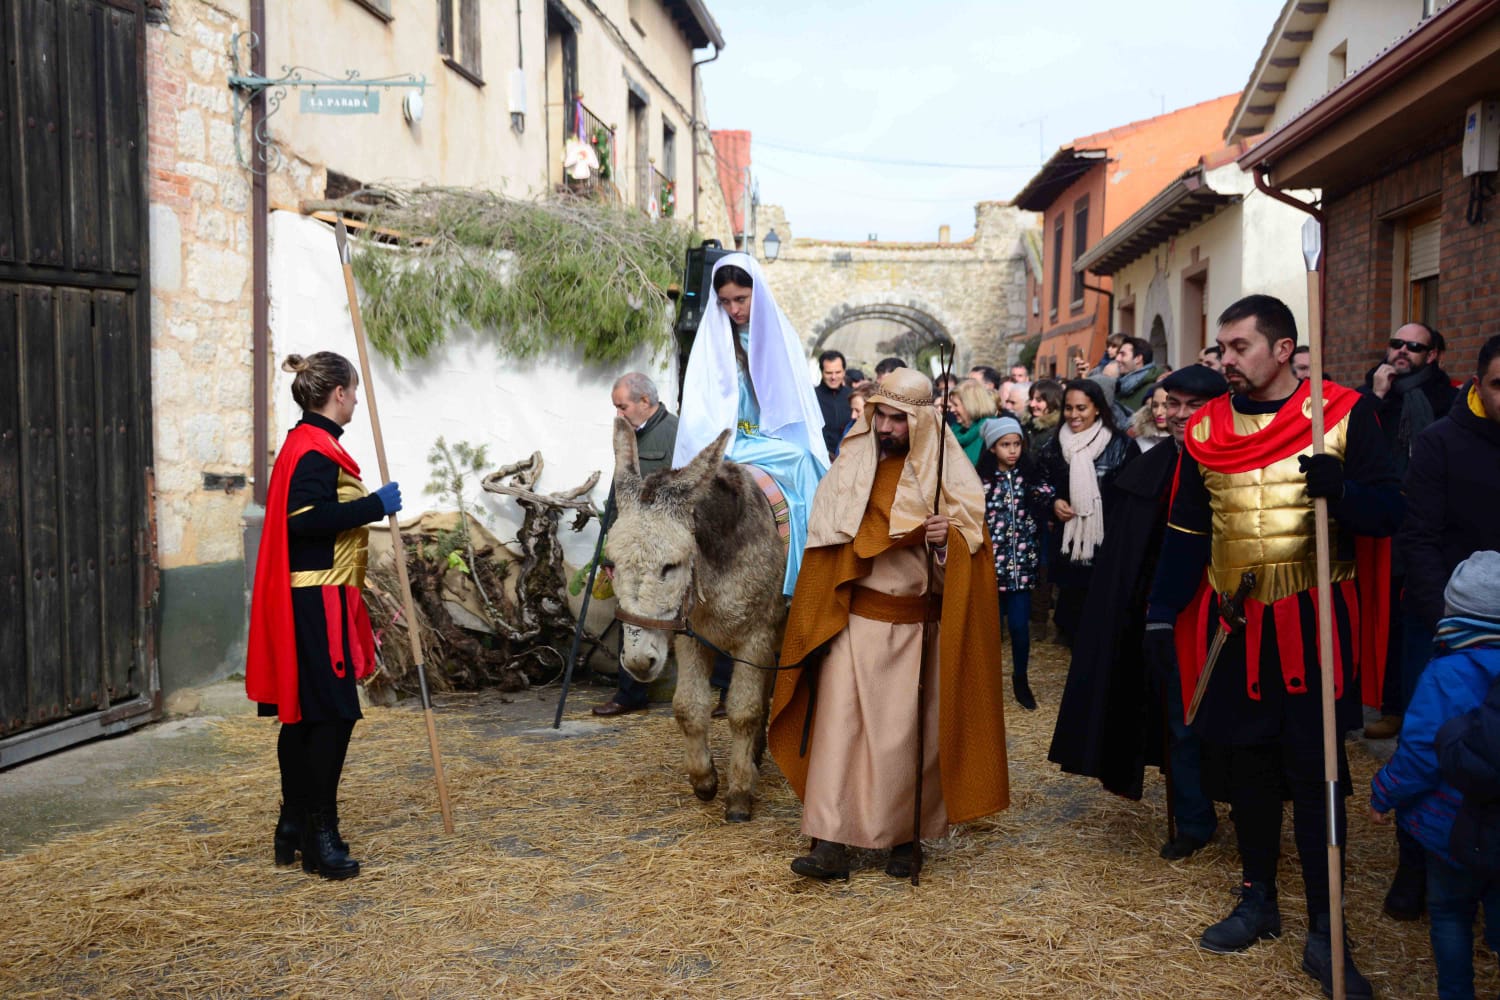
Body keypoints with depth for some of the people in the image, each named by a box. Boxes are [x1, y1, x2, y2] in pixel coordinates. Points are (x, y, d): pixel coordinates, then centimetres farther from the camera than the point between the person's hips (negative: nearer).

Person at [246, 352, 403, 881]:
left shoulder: (304, 444, 17)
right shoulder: (317, 450, -15)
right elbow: (304, 520, -27)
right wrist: (374, 505, -21)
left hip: (312, 599, 11)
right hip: (318, 600, -11)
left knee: (303, 714, 15)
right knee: (332, 714, -7)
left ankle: (294, 829, 23)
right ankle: (320, 836, 0)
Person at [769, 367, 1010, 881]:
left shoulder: (952, 477, -3)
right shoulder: (850, 466, 3)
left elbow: (970, 552, -7)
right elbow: (827, 546, 8)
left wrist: (945, 540, -28)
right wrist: (819, 624, 5)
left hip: (917, 628, -1)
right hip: (856, 620, 1)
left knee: (906, 733, 5)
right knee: (839, 722, -6)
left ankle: (903, 837, 21)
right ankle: (830, 844, -4)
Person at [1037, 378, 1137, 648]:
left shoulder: (1122, 446, -3)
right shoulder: (1054, 448, 9)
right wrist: (1053, 503, 1)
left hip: (1109, 547, -3)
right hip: (1068, 547, 3)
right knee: (1073, 619, 7)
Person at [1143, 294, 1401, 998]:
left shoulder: (1344, 413, -4)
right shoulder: (1206, 428, 5)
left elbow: (1388, 514, -5)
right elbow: (1186, 533, 9)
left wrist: (1341, 491, -26)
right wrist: (1161, 616, 3)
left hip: (1314, 622, -3)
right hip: (1234, 624, 3)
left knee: (1315, 772, 0)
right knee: (1246, 764, 11)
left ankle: (1324, 932, 10)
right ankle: (1258, 900, 28)